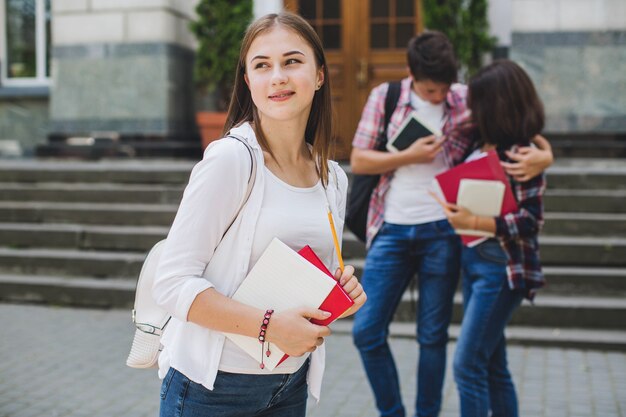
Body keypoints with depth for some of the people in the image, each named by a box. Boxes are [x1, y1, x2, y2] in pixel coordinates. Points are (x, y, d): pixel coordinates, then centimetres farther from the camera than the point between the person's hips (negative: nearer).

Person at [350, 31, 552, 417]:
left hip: (442, 231, -1)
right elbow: (358, 161, 1)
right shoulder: (385, 97, 2)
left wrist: (544, 155, -20)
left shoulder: (468, 100, 0)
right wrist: (410, 156, -12)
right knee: (367, 330, 0)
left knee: (433, 336, 7)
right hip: (392, 230, 1)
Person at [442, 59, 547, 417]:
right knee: (491, 364, 16)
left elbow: (531, 220, -18)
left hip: (501, 269, -9)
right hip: (474, 262, 9)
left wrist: (473, 222, -24)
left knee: (468, 364, -6)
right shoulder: (485, 146, 8)